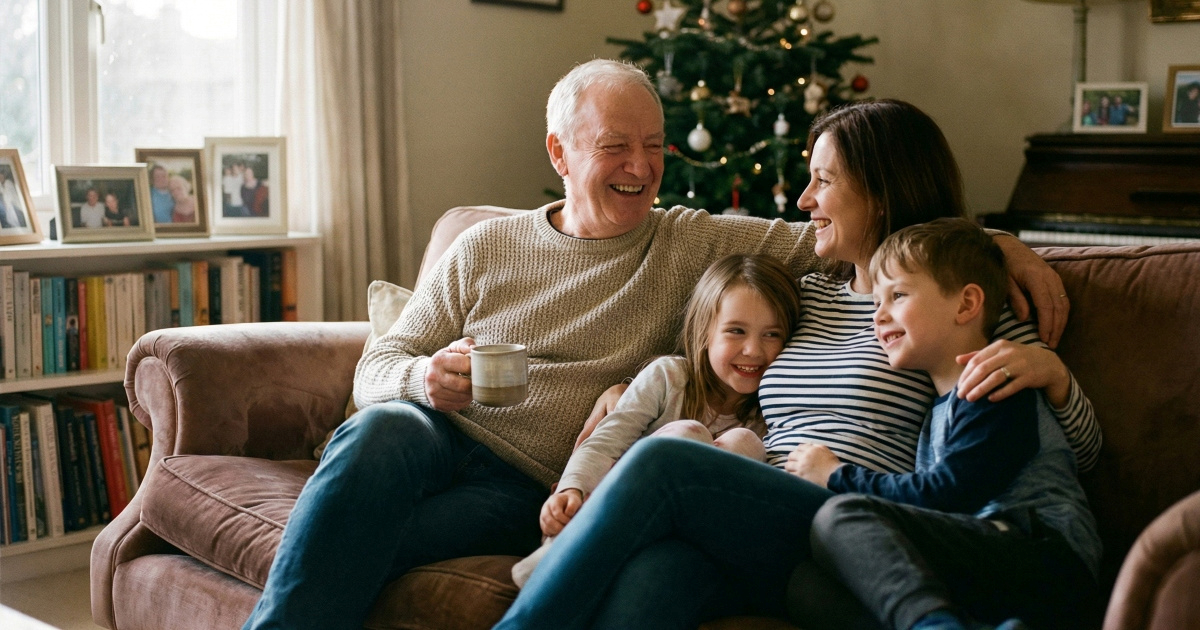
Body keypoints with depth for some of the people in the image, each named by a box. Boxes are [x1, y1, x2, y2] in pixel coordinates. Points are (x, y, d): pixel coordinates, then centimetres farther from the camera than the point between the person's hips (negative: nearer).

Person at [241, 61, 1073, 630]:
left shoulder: (697, 245, 10)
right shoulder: (488, 247, 14)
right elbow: (377, 368, 13)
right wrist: (422, 379, -12)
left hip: (525, 488, -2)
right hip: (431, 435, 2)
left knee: (348, 543, -32)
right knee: (380, 434, -35)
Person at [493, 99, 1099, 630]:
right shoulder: (809, 294, 25)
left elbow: (1081, 452, 8)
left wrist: (1051, 370, -14)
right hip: (752, 529, 5)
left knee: (658, 461, -28)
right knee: (644, 581, -32)